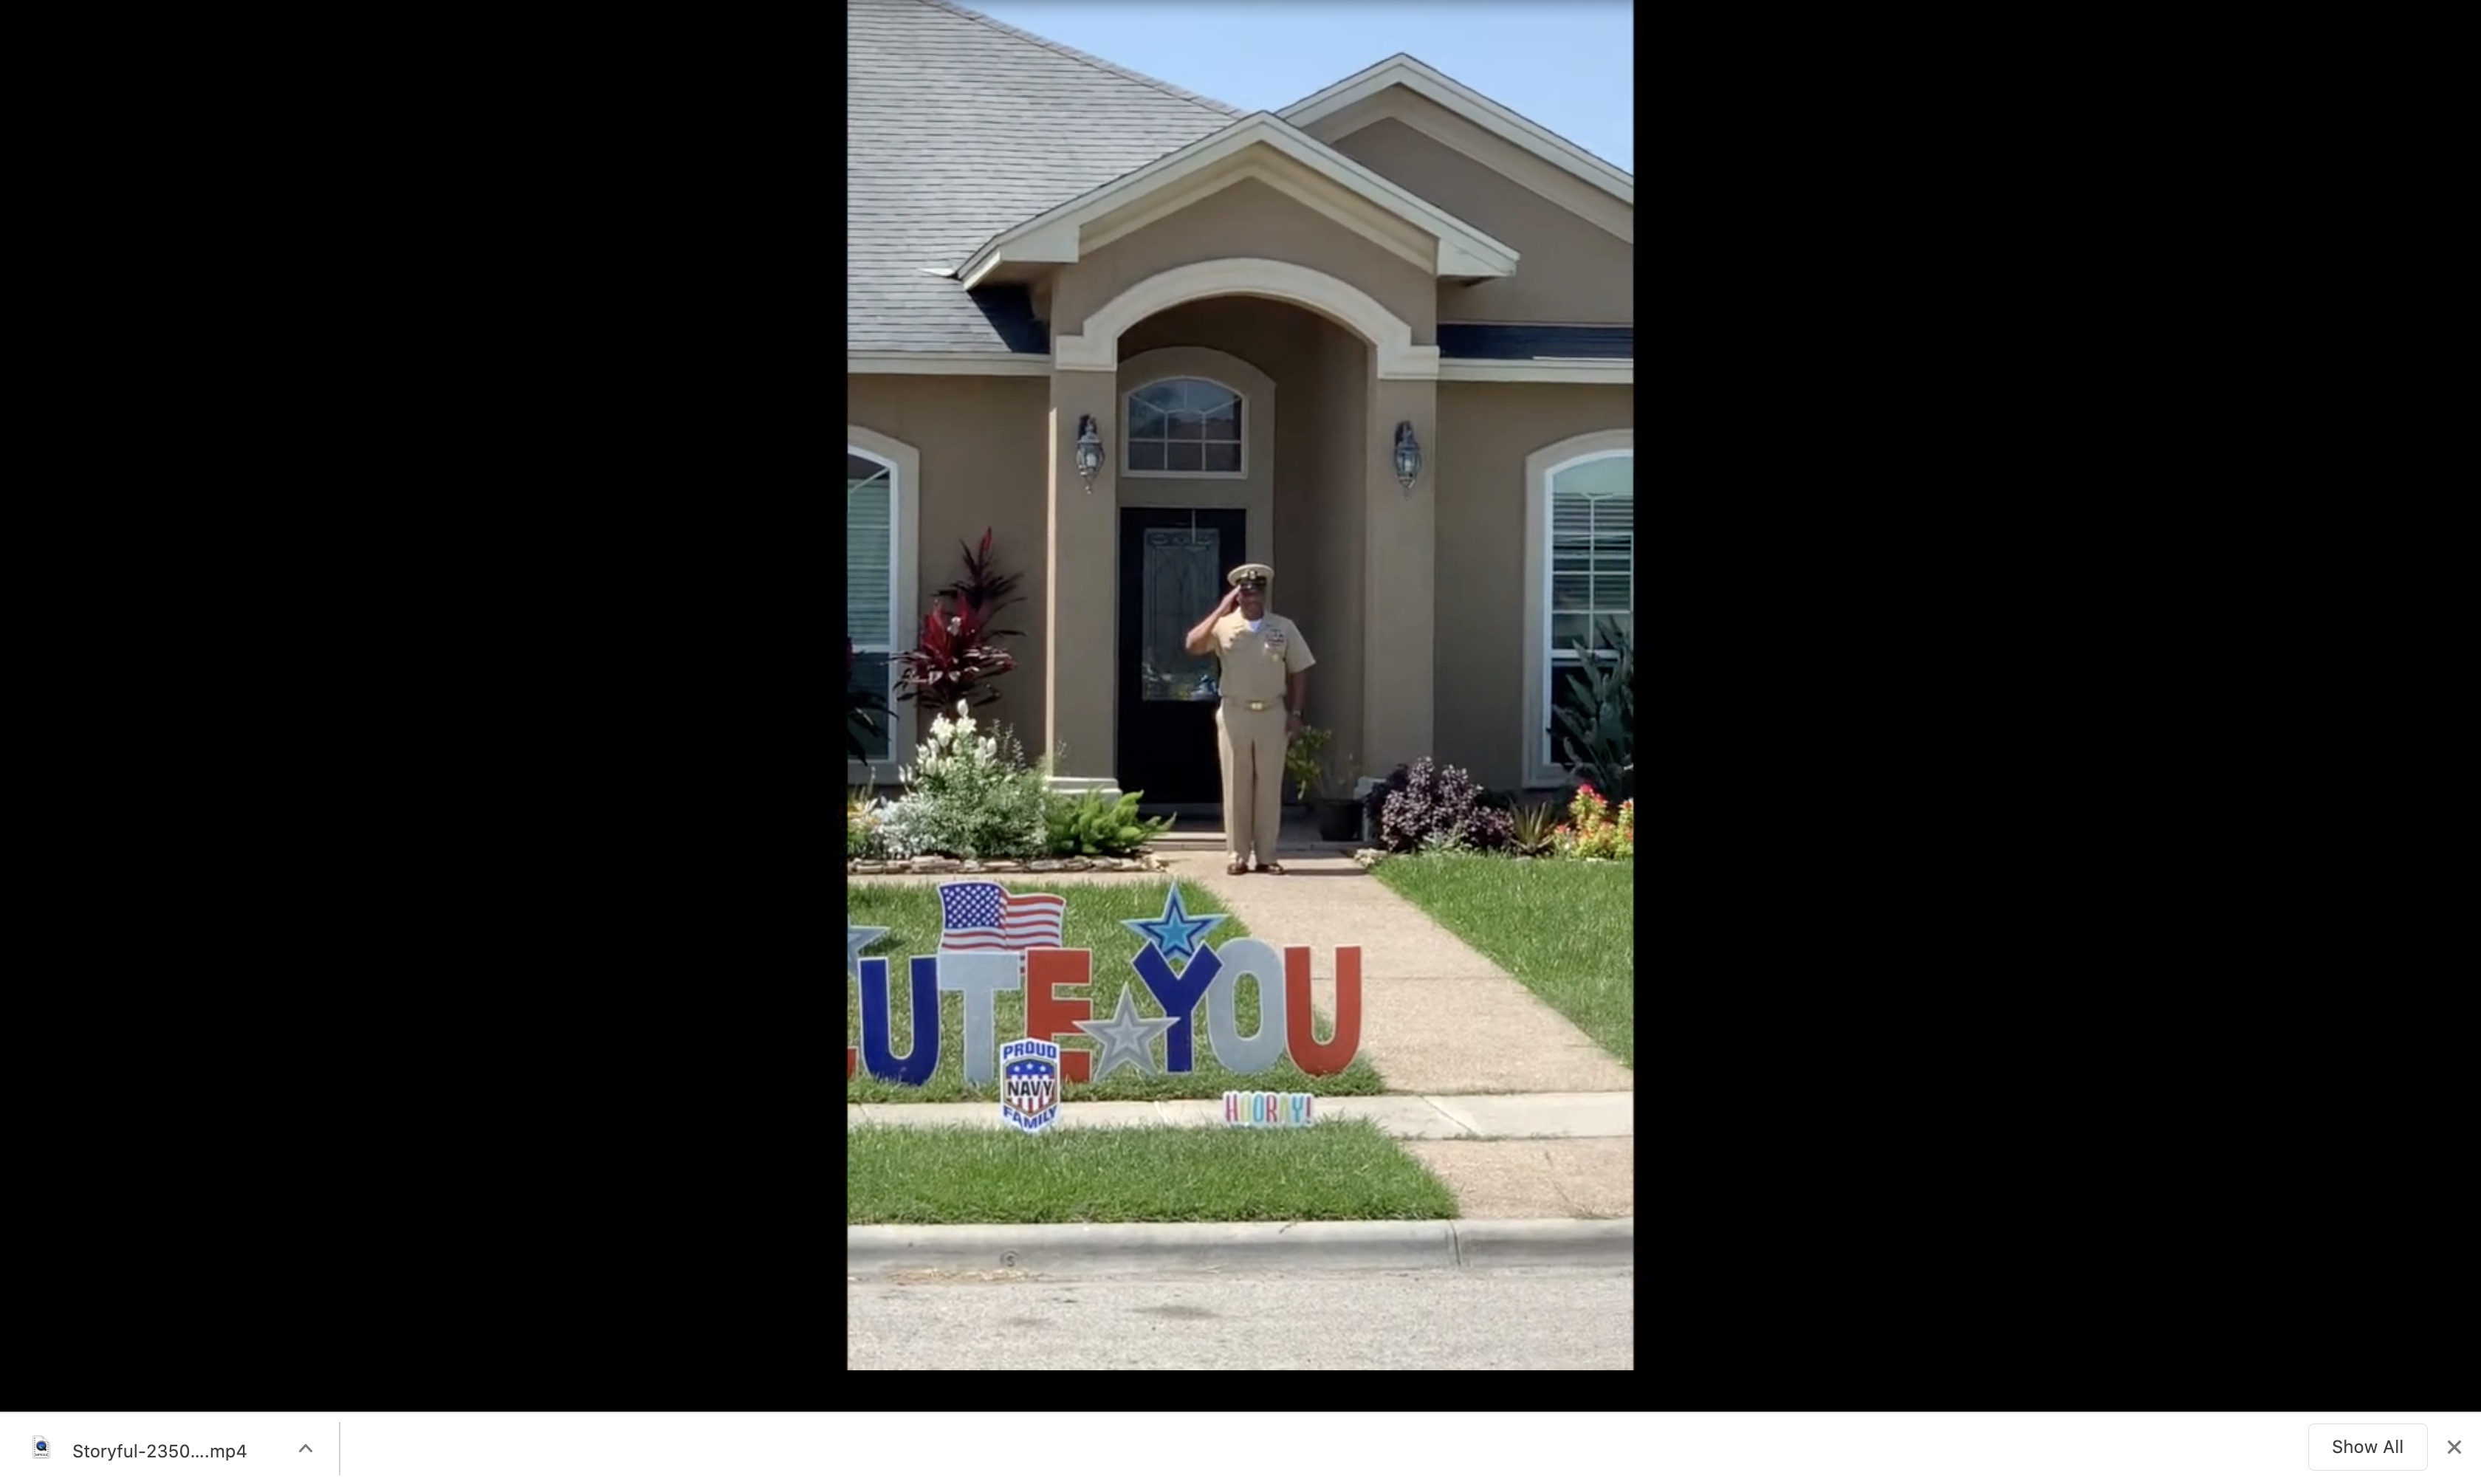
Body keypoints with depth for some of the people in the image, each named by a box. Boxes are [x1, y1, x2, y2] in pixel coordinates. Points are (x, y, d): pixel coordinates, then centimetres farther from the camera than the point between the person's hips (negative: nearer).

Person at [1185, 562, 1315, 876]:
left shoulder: (1284, 628, 6)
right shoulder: (1224, 626, 0)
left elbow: (1299, 671, 8)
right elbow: (1194, 645, -16)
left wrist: (1296, 713, 1)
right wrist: (1220, 611, -15)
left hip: (1273, 715, 1)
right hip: (1235, 714, -1)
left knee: (1269, 786, 4)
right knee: (1236, 786, 2)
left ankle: (1266, 855, 10)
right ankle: (1238, 855, 8)